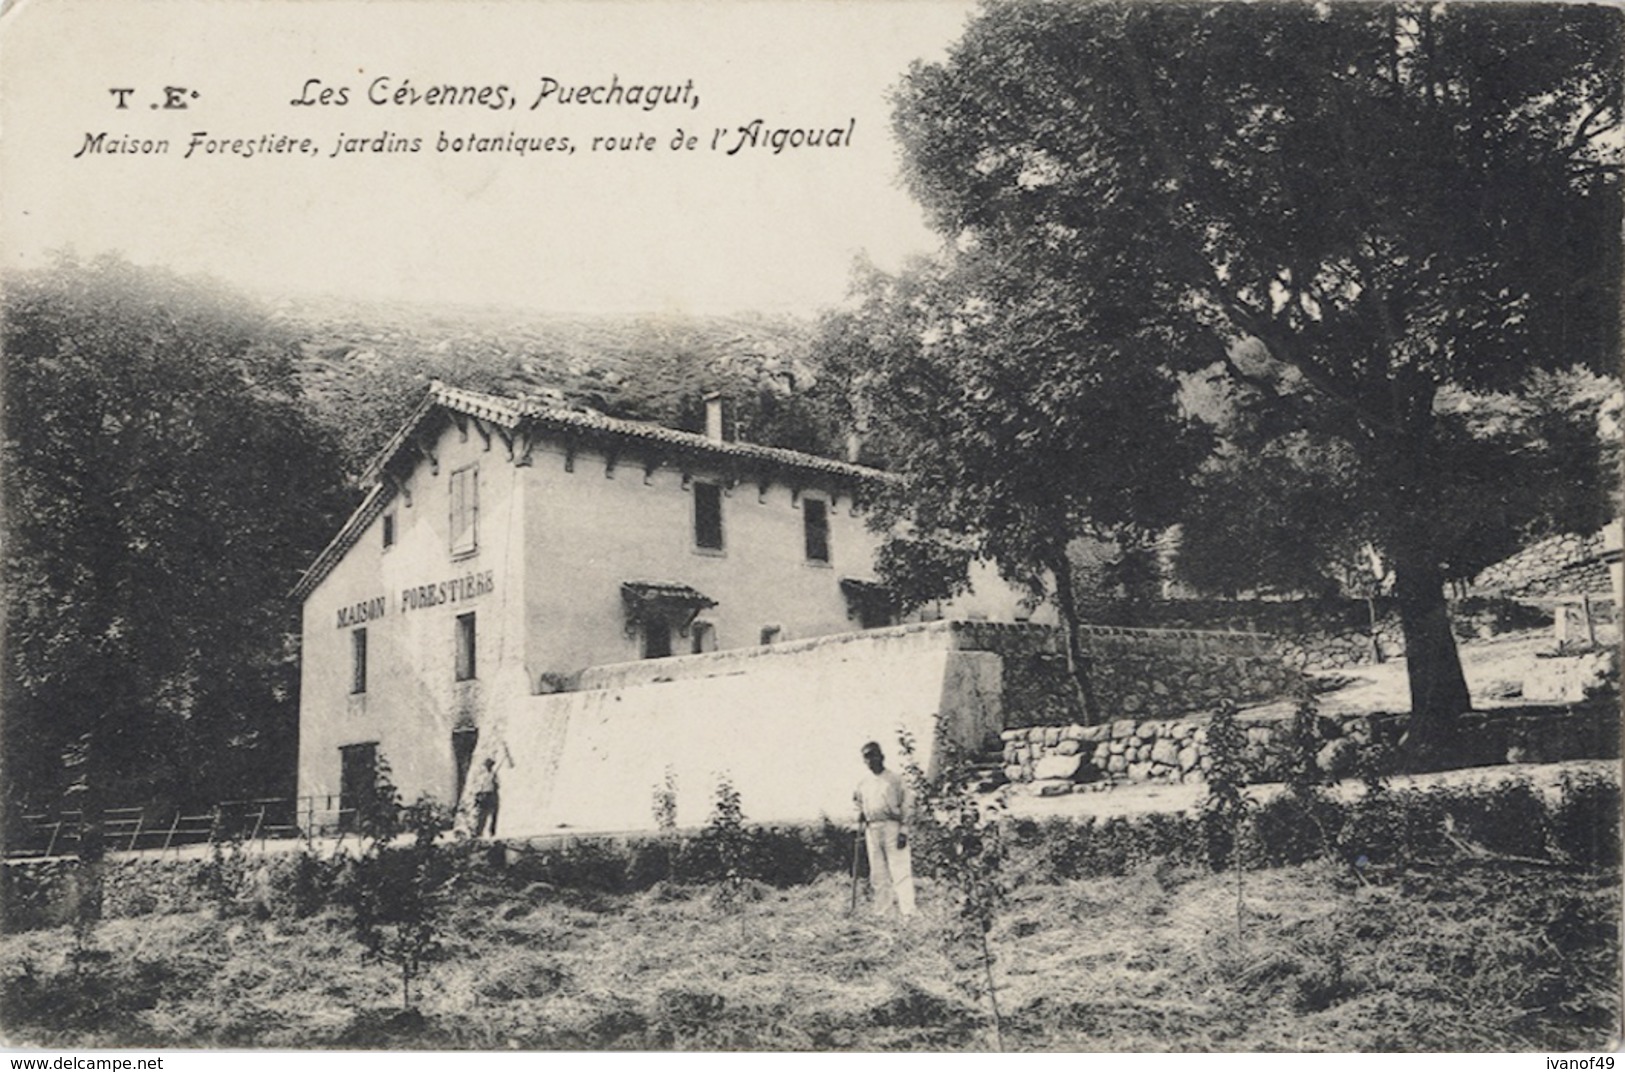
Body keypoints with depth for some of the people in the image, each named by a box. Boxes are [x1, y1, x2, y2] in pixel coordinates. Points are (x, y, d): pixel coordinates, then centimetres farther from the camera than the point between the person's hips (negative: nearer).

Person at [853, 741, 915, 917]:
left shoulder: (895, 779, 0)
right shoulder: (863, 784, 15)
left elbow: (906, 805, -3)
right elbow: (861, 809, 26)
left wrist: (903, 830, -10)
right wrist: (863, 832, 15)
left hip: (891, 827, -5)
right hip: (872, 829, 5)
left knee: (900, 871, -9)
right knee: (878, 873, 8)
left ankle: (907, 912, -11)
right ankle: (884, 910, 16)